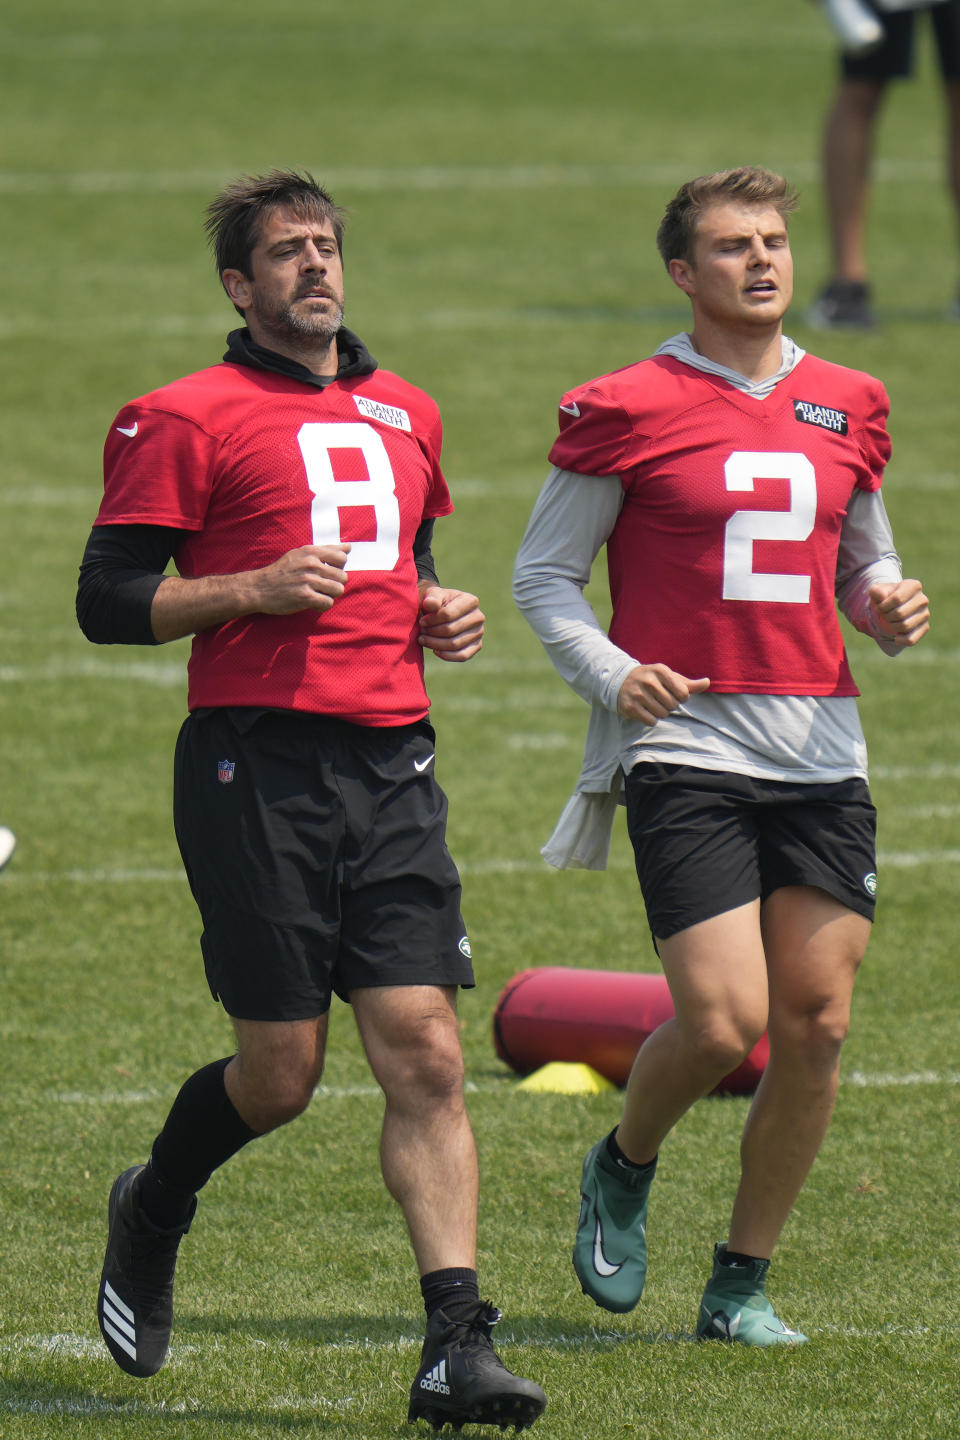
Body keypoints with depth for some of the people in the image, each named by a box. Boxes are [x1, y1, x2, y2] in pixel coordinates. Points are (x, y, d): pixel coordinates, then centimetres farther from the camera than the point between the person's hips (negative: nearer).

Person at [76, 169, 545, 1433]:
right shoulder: (187, 419, -1)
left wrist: (438, 616, 12)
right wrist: (257, 590, -14)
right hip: (258, 764, -5)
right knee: (281, 1071, -3)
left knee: (425, 1050, -7)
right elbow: (108, 601, -3)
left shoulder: (406, 416, 19)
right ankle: (152, 1214, 29)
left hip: (392, 763, 5)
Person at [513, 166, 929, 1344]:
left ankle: (743, 1281, 12)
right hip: (686, 749, -5)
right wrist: (613, 676, -14)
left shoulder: (848, 407, 13)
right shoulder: (626, 410, -2)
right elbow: (542, 574, 3)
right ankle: (621, 1171, 18)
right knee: (722, 1018, -14)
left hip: (820, 751, 5)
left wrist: (890, 609, 2)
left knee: (815, 1020, -1)